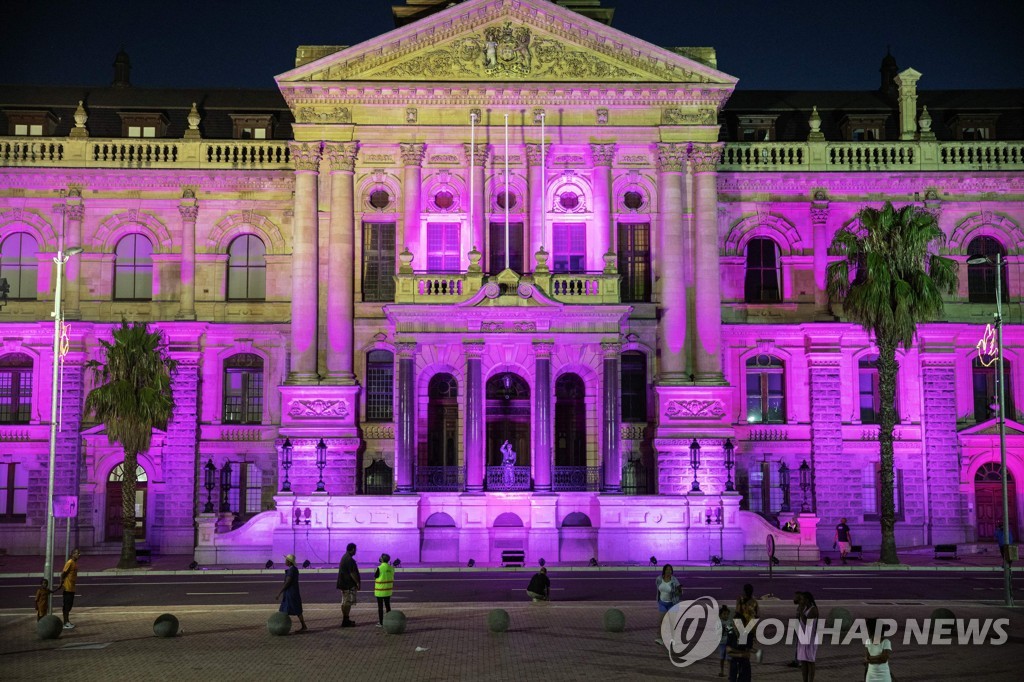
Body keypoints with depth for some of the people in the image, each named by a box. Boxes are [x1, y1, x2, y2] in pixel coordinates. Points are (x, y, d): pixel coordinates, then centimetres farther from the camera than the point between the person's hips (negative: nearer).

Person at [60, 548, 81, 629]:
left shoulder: (75, 563, 12)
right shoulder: (70, 562, -16)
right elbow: (63, 573, -19)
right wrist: (61, 583, -20)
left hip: (72, 588, 9)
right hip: (67, 587, -9)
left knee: (70, 604, 14)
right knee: (66, 605, -4)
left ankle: (67, 621, 22)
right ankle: (65, 623, 0)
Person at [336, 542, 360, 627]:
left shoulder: (344, 558, 14)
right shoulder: (350, 560, -19)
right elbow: (352, 573, -22)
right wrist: (357, 583, -14)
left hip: (343, 584, 10)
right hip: (349, 585, -10)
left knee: (344, 602, 14)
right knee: (348, 603, -6)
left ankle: (345, 620, 22)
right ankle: (345, 621, -4)